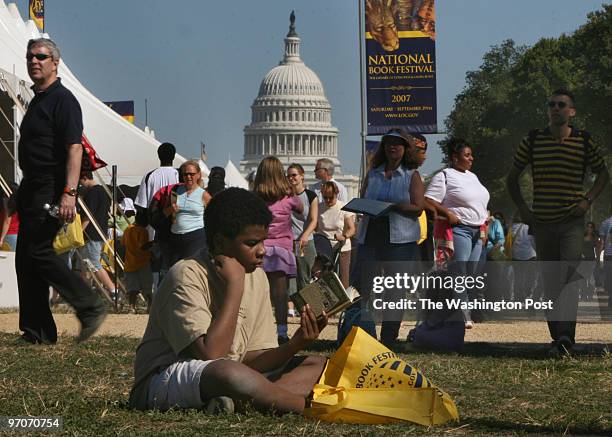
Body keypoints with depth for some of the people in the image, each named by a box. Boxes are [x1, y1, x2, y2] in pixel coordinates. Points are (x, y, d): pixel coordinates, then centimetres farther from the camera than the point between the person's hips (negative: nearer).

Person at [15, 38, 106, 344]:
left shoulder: (62, 99, -10)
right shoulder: (37, 100, 19)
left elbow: (74, 149, -20)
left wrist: (68, 193, -28)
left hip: (51, 191, -10)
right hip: (32, 190, 10)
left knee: (38, 252, -15)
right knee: (25, 258, 7)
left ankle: (90, 308, -6)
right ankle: (36, 331, 10)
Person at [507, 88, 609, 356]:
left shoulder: (584, 142, 1)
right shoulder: (532, 141, 3)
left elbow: (602, 174, 15)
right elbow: (512, 178, 14)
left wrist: (588, 200, -1)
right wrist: (522, 209, 3)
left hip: (572, 221, -2)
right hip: (542, 221, 2)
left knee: (570, 273, -20)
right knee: (550, 282, 6)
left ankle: (566, 334, -28)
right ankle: (558, 337, 14)